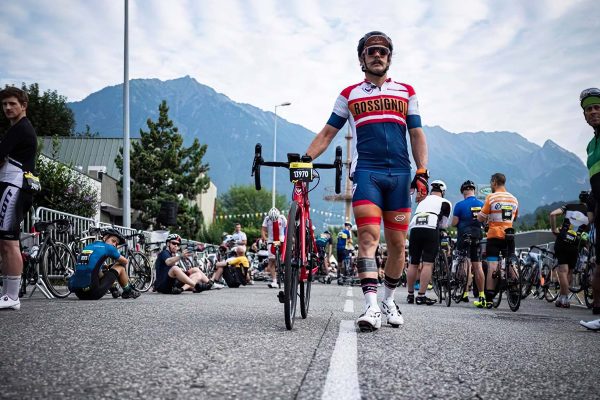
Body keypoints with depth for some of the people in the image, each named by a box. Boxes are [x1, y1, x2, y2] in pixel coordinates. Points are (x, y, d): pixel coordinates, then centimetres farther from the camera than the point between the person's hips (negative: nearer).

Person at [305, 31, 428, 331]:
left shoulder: (406, 92, 17)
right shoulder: (349, 94, 14)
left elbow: (417, 135, 13)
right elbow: (328, 133, 14)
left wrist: (422, 173, 2)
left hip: (399, 174, 2)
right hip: (365, 171, -2)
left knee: (397, 243, 4)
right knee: (368, 237, -16)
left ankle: (389, 301, 22)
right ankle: (371, 307, -23)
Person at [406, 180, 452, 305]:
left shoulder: (422, 202, 31)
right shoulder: (445, 203, 16)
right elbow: (443, 225, 17)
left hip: (414, 228, 5)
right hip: (431, 230, -5)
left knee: (413, 264, 10)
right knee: (428, 264, -3)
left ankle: (410, 295, 17)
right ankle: (421, 296, -7)